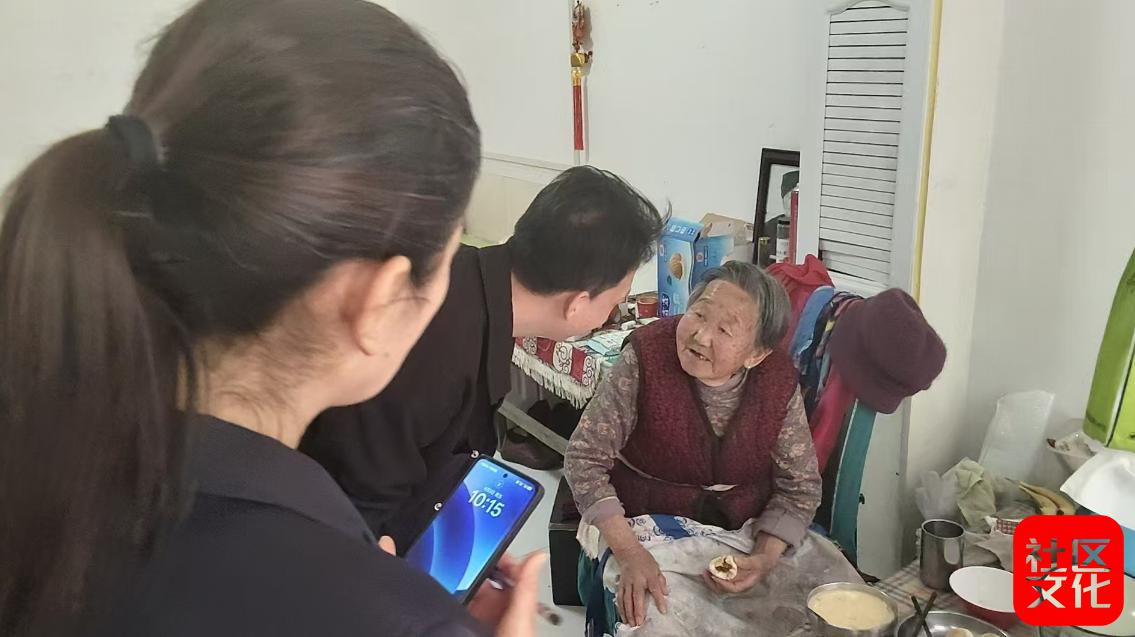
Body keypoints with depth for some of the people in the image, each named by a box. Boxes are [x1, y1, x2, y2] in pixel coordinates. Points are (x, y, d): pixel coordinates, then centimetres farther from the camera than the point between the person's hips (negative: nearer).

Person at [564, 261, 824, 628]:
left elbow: (800, 486, -2)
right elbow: (585, 458, -17)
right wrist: (629, 553, -27)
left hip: (744, 533, 3)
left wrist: (765, 558, -19)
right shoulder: (647, 357, -19)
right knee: (649, 612, -26)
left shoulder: (779, 383, -11)